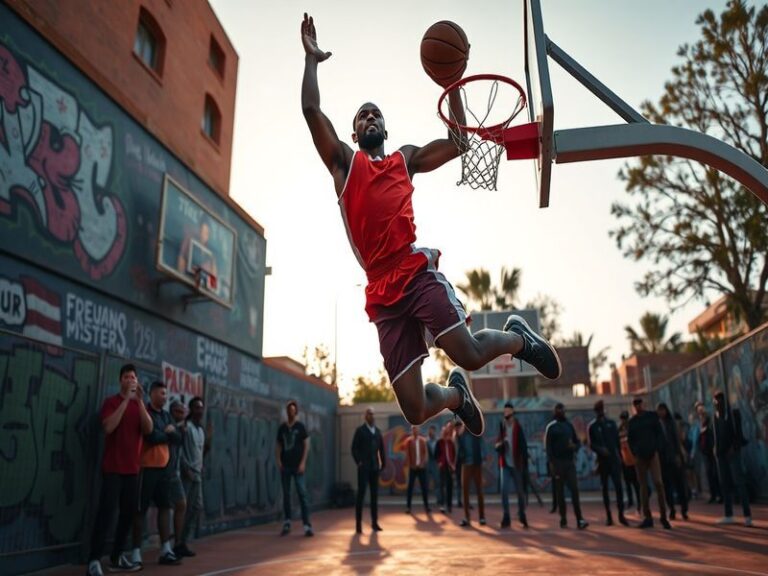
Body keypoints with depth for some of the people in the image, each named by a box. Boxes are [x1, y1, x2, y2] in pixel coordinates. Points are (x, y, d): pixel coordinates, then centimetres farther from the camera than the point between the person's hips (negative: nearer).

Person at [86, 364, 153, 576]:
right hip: (113, 468, -5)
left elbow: (148, 429, -4)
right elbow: (108, 427, -19)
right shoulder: (111, 402, -2)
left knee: (128, 513, 7)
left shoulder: (139, 405, 12)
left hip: (133, 468, 5)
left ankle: (117, 557, 17)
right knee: (106, 512, -11)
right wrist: (126, 400, -19)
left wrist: (140, 401, -13)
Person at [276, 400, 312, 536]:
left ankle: (307, 525, -9)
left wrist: (303, 463, -10)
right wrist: (278, 461, -3)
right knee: (286, 494, 8)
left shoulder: (300, 426, 1)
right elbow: (278, 446, 11)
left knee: (302, 493, -8)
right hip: (285, 466, 3)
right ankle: (287, 523, 18)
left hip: (297, 466, -3)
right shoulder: (282, 428, 9)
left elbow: (306, 445, -2)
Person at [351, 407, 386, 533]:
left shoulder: (378, 431, 12)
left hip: (375, 467, 5)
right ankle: (358, 524, -2)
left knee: (374, 495, 7)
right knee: (361, 494, -5)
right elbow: (354, 448, -4)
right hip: (364, 467, -5)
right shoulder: (360, 430, -1)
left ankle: (374, 523, 13)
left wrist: (383, 463, 9)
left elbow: (381, 448, 15)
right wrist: (358, 462, -12)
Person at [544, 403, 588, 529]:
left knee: (574, 489, -7)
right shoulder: (551, 427, -1)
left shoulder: (570, 425, 14)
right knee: (560, 492, 3)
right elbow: (548, 446, -5)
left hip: (570, 462, 3)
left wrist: (575, 446, -6)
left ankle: (579, 519, -9)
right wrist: (552, 463, -14)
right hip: (558, 462, -3)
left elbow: (577, 441, 17)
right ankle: (563, 519, 10)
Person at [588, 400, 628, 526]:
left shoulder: (611, 423, 10)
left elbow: (617, 440, 12)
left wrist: (620, 456, 7)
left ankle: (621, 514, -4)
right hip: (602, 460, -1)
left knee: (618, 486, -9)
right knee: (604, 488, 4)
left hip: (614, 459, 1)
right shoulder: (592, 426, 2)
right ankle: (609, 516, 9)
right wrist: (600, 449, -21)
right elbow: (591, 444, -2)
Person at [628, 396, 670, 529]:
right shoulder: (632, 421, 11)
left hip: (652, 453, -2)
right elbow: (630, 439, 12)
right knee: (643, 485, 3)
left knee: (658, 482, -13)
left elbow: (659, 433, 3)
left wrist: (656, 449, -8)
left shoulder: (652, 416, 6)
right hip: (639, 456, 2)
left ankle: (663, 516, -4)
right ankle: (647, 517, 8)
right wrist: (634, 453, -2)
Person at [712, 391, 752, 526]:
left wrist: (733, 447, -15)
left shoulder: (733, 413, -1)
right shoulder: (716, 416, 13)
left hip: (732, 452, -5)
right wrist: (716, 449, 4)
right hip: (721, 453, 5)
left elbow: (738, 432, -7)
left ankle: (747, 515, -9)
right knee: (725, 483, 5)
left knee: (739, 482, -10)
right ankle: (728, 515, 9)